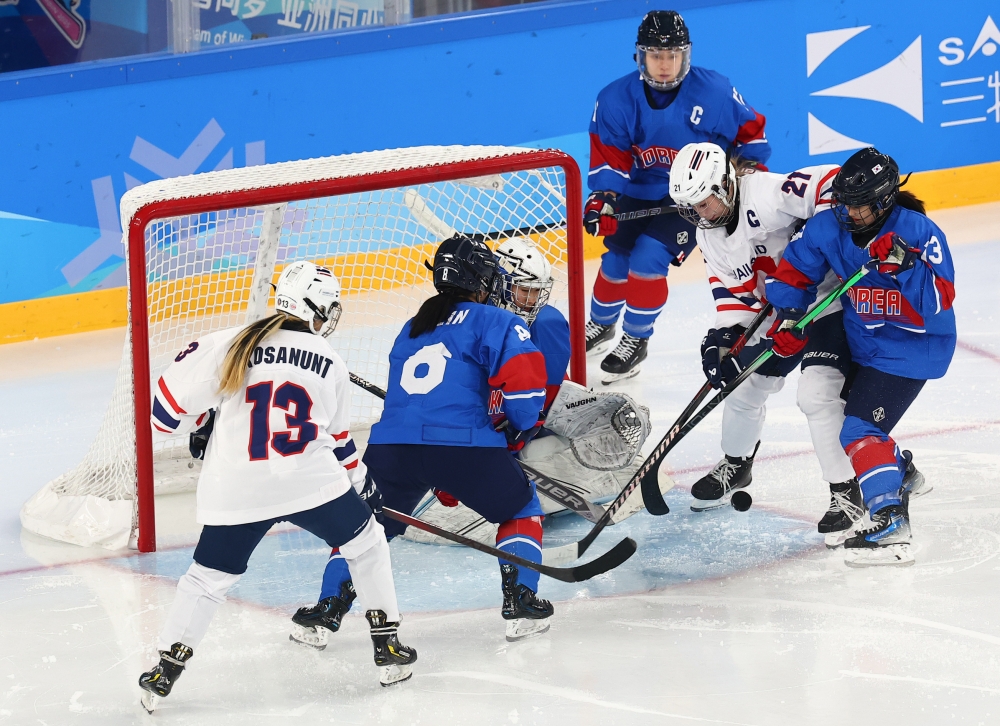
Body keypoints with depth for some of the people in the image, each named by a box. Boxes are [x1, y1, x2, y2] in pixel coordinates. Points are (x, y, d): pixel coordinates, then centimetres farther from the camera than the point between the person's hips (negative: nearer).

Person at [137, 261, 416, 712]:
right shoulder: (329, 364, 7)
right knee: (366, 543, 22)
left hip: (235, 492, 1)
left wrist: (195, 428, 23)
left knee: (208, 577, 17)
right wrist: (358, 477, 35)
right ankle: (387, 647, 20)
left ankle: (166, 670, 15)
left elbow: (176, 393, 2)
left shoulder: (232, 345, 1)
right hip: (310, 483, -1)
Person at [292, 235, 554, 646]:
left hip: (390, 445, 4)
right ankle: (521, 604, 10)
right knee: (521, 507, 20)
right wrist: (518, 434, 14)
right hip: (461, 446, -4)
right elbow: (524, 379, -6)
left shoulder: (412, 329, 30)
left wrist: (443, 483, 39)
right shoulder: (494, 322, 9)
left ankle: (326, 612, 13)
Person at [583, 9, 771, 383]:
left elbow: (751, 133, -2)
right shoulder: (616, 99, -13)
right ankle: (601, 326, 40)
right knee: (616, 260, 9)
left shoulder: (714, 92, -17)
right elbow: (608, 158, -13)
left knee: (648, 259, -17)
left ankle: (636, 341, 3)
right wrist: (603, 199, -28)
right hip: (639, 194, 3)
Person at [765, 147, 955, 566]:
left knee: (861, 430, -19)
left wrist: (903, 264, -40)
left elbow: (940, 301, -29)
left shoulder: (918, 232, -22)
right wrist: (788, 318, -9)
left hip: (912, 347, -8)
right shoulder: (830, 227, -7)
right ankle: (900, 474, 43)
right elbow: (793, 271, 4)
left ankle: (891, 526, -23)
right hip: (862, 340, 8)